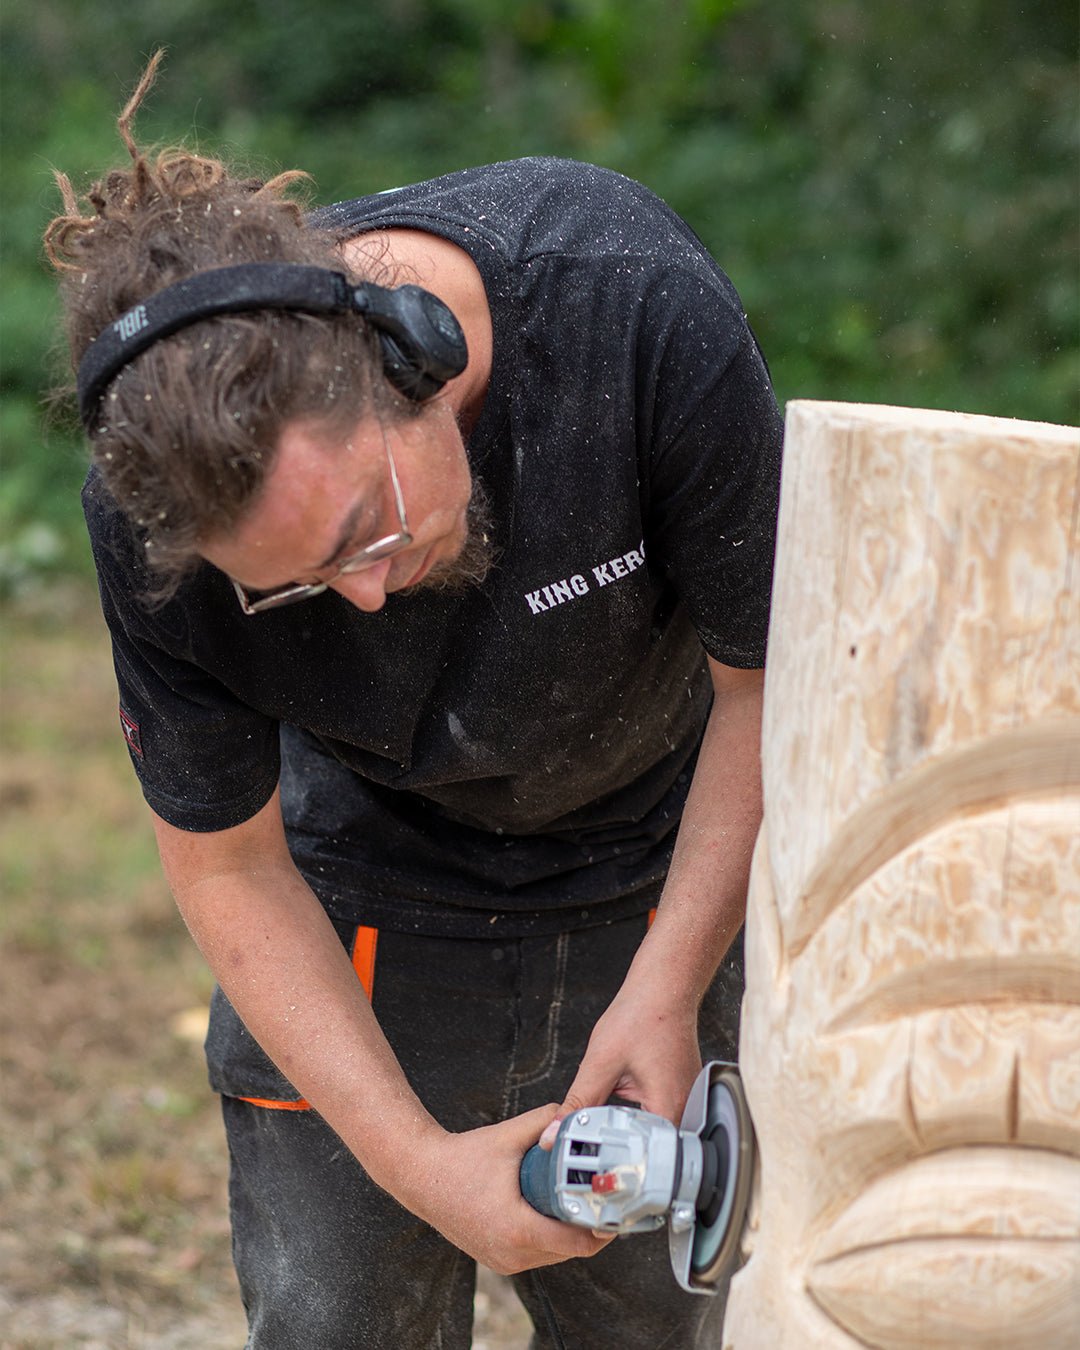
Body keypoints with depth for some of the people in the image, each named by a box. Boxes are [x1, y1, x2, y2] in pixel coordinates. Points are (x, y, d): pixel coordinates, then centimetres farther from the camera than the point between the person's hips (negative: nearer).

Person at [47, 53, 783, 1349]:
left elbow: (771, 679, -18)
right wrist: (417, 1161, -22)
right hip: (372, 893, 0)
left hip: (661, 889, 0)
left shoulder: (643, 312, -34)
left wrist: (669, 987, -19)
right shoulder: (157, 512, -29)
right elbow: (225, 866, -15)